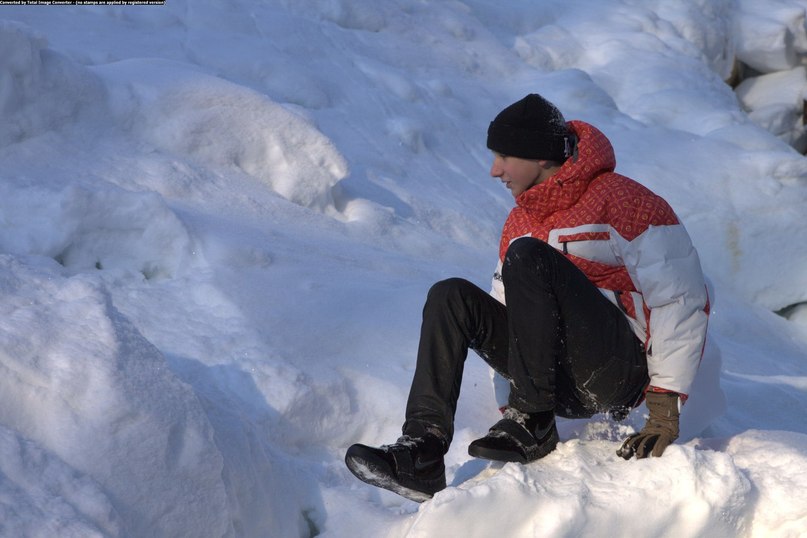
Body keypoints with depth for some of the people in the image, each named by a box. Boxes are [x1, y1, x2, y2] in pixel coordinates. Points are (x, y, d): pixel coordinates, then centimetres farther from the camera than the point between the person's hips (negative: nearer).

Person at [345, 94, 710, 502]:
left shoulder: (621, 201, -7)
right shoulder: (520, 223, 17)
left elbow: (682, 301, -12)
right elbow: (506, 310, 20)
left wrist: (665, 406, -17)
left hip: (620, 372, -7)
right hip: (561, 384, 7)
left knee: (527, 257, -25)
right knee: (451, 297, -9)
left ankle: (533, 423, -24)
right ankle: (423, 448, -22)